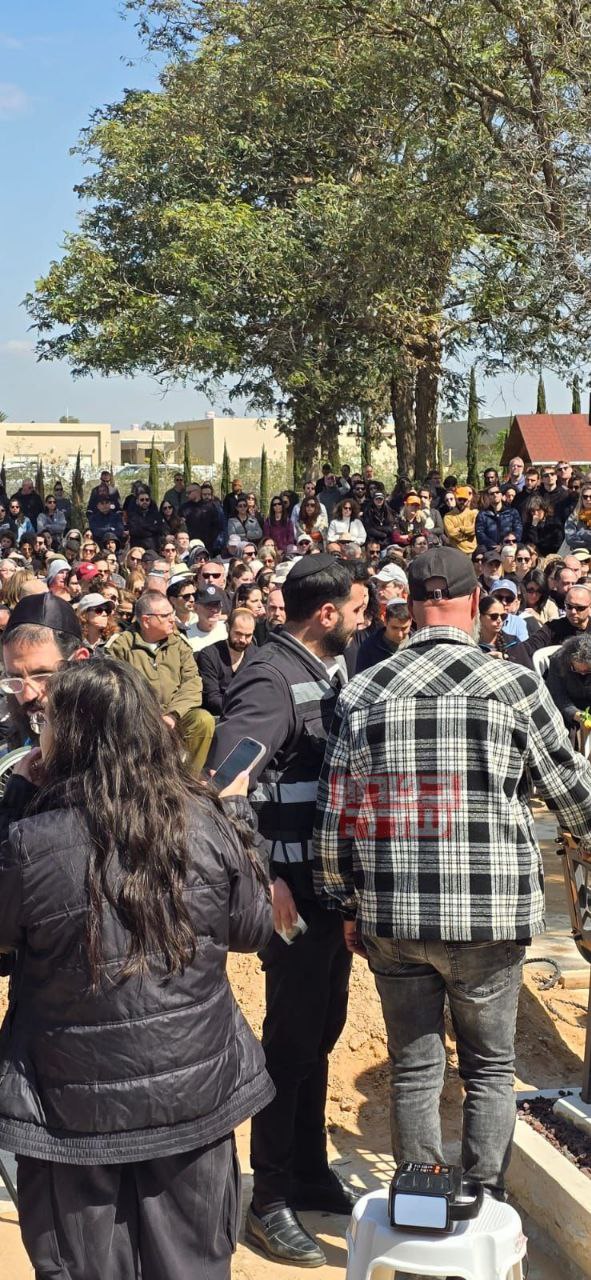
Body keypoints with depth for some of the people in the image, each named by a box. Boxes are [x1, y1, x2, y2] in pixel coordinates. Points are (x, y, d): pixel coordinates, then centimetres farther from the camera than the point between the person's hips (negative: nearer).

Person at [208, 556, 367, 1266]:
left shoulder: (329, 669, 9)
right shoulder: (270, 678, -18)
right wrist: (263, 879, -24)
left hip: (336, 882, 8)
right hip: (294, 892, -8)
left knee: (320, 1033, 18)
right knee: (291, 1040, 2)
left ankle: (310, 1172, 34)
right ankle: (270, 1200, 17)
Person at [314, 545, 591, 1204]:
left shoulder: (360, 693, 2)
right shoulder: (513, 684, -7)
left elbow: (333, 817, 3)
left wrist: (345, 905, 14)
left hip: (390, 919, 3)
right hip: (489, 914, -2)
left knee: (414, 1070, 14)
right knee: (490, 1069, 14)